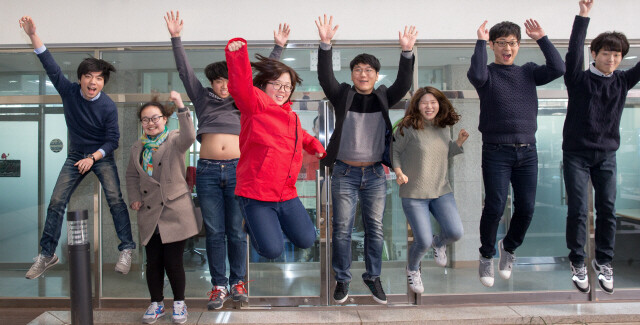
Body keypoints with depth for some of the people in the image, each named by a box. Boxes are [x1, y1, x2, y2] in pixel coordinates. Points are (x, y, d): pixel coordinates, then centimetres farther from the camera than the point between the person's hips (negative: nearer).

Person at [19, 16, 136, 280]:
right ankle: (47, 255, 11)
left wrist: (93, 157, -25)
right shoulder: (68, 91, -9)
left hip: (102, 156, -3)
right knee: (56, 202, 0)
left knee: (115, 199, -16)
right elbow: (51, 66, -12)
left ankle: (126, 250, -6)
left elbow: (113, 139, -14)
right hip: (75, 155, 4)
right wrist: (33, 35, -19)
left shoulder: (108, 106, -17)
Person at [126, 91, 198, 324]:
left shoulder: (175, 141, -3)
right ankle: (156, 304, 26)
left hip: (174, 213, -4)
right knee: (153, 262, 9)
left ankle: (179, 303, 20)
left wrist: (181, 108, -37)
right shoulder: (138, 148, 13)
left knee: (173, 262, 0)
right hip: (149, 215, 4)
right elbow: (131, 176, 21)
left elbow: (189, 136, -27)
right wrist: (134, 198, 6)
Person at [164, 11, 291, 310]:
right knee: (214, 232, 4)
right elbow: (185, 71, 11)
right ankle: (218, 286, 12)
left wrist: (278, 46, 8)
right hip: (208, 171, 1)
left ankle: (238, 282, 16)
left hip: (238, 170, 0)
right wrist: (176, 38, 6)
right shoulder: (202, 98, 15)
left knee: (237, 231, 5)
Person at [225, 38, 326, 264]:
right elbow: (240, 86, -27)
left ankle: (276, 218, 33)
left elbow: (302, 136, 34)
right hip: (256, 195, -6)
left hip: (287, 195, 7)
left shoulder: (292, 117, 13)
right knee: (272, 250, -10)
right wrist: (237, 53, -42)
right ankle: (251, 222, 21)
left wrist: (315, 146, 15)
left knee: (306, 241, 7)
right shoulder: (255, 105, -8)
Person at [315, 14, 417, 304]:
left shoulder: (383, 98, 6)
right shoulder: (342, 95, 1)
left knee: (375, 228, 8)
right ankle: (342, 280, 17)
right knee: (342, 229, 3)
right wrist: (325, 44, -27)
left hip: (375, 174, 2)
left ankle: (373, 277, 23)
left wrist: (407, 52, -23)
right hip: (345, 173, -1)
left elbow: (403, 84, -9)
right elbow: (325, 77, -13)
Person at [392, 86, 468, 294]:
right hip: (414, 194, -4)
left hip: (442, 191, 5)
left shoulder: (445, 127, 6)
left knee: (456, 233, -10)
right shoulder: (408, 128, -11)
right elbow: (395, 151, 0)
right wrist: (398, 172, -16)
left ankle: (439, 243, 29)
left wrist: (459, 143, 1)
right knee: (423, 242, -6)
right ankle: (412, 269, 29)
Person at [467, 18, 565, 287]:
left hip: (527, 151, 4)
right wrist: (480, 42, -15)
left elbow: (558, 69, -2)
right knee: (495, 207, -7)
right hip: (496, 152, -4)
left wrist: (542, 38, -1)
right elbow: (476, 75, -22)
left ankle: (509, 247, 30)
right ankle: (487, 256, 15)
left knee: (526, 209, 3)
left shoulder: (529, 72, 13)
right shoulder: (488, 73, 2)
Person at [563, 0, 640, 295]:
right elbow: (574, 52, -17)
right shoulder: (579, 79, -3)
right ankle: (577, 262, 9)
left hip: (606, 154, 3)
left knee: (607, 209, 1)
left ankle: (603, 262, 16)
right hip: (576, 153, -3)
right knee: (577, 210, -4)